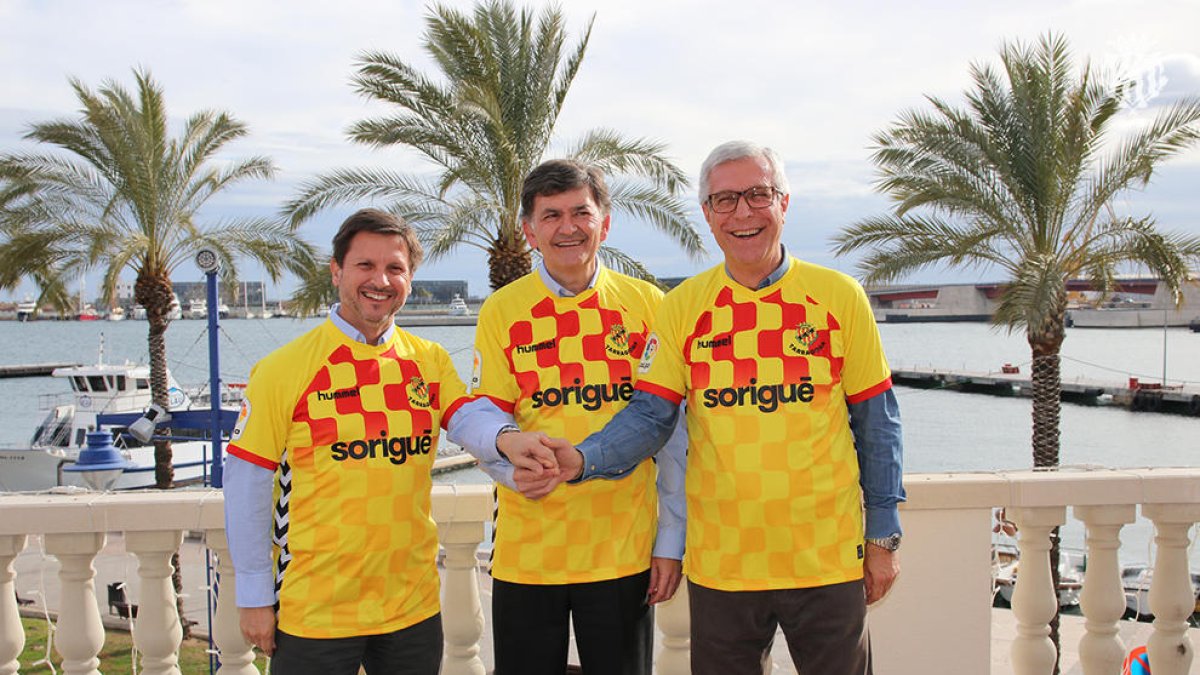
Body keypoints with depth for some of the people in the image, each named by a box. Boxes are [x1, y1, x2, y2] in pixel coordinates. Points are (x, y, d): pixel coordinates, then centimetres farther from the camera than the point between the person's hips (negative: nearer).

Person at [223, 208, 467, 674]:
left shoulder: (430, 361, 4)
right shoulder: (283, 368, -8)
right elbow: (246, 486, -6)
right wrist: (254, 597, -5)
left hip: (414, 607, 3)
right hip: (313, 614, -3)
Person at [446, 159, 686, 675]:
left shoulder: (647, 304, 1)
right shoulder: (502, 310, 1)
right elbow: (475, 415, -1)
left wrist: (671, 540, 2)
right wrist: (508, 440, -24)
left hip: (625, 551, 0)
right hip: (527, 553, 0)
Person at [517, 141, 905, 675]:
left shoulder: (839, 296, -1)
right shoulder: (683, 306, 0)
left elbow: (876, 424, 3)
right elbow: (649, 415, -2)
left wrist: (883, 538, 4)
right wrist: (582, 460, -20)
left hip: (828, 561, 0)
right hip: (720, 565, 1)